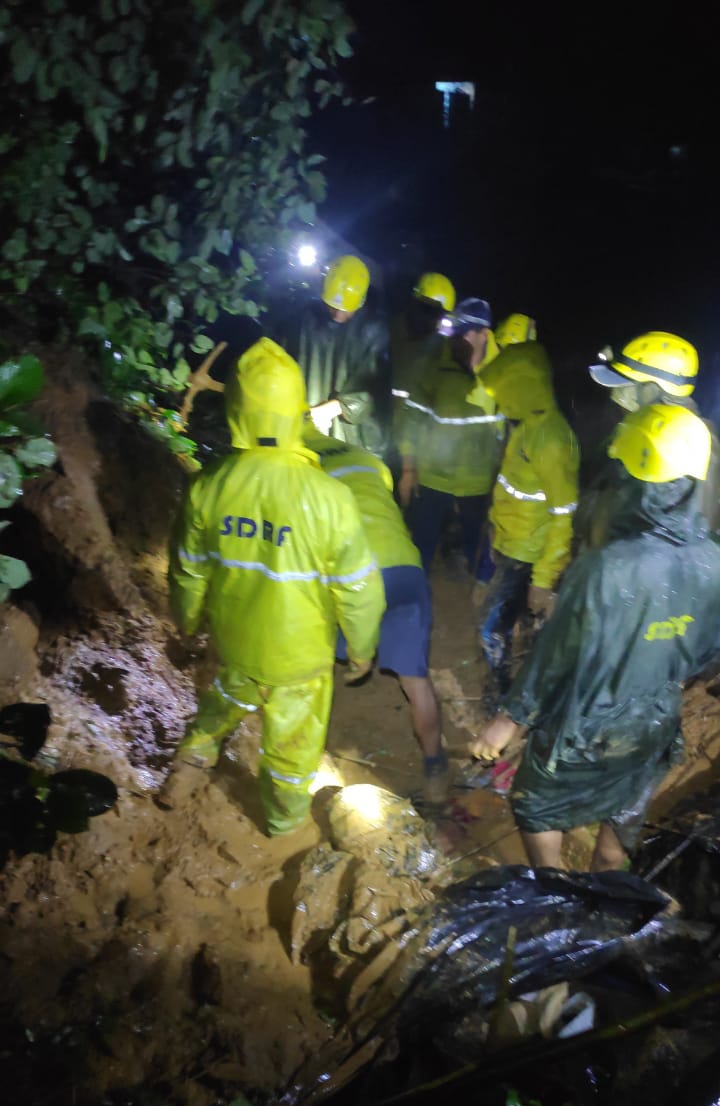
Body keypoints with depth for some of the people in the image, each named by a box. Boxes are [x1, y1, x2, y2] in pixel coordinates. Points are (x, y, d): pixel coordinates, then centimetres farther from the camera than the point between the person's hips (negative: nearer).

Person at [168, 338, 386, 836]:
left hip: (233, 639, 2)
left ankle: (200, 740, 60)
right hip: (299, 652, -2)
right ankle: (286, 815, 49)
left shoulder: (208, 487, -19)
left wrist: (187, 617, 17)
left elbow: (189, 570, -3)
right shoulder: (329, 497, -30)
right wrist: (363, 647, 0)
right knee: (293, 737, 24)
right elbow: (358, 588, -18)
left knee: (234, 688, 36)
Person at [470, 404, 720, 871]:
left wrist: (512, 716, -9)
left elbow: (557, 655, -24)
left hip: (585, 731, -5)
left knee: (537, 807, 22)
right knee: (624, 815, 28)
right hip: (655, 728, 5)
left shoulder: (606, 568, -34)